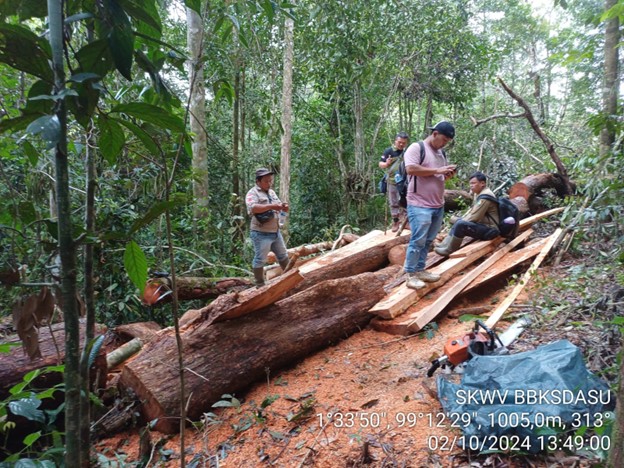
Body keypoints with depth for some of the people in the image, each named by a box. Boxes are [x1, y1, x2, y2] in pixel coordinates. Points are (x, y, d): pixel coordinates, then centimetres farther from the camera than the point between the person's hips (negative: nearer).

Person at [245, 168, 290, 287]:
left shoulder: (272, 192, 14)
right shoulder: (253, 193, -11)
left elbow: (279, 206, 20)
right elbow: (252, 208, -29)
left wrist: (284, 207, -6)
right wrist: (271, 206, -32)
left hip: (275, 232, 8)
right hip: (261, 233, -8)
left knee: (283, 255, 19)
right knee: (260, 260, -1)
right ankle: (260, 285, 9)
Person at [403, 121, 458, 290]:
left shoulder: (441, 153, 18)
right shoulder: (416, 147, -7)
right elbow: (410, 169, -21)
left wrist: (448, 174, 2)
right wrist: (437, 170, -17)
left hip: (438, 205, 8)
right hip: (420, 205, -8)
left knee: (428, 241, 11)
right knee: (418, 241, -7)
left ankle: (420, 270, 20)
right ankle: (410, 274, 1)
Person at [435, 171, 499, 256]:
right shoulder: (479, 193, 12)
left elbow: (474, 217, -23)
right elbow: (472, 211, 17)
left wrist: (458, 220, -10)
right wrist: (459, 219, 3)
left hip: (489, 229, -11)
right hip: (483, 225, 11)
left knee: (460, 224, -26)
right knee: (459, 221, 17)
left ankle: (449, 250, -11)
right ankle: (445, 245, 8)